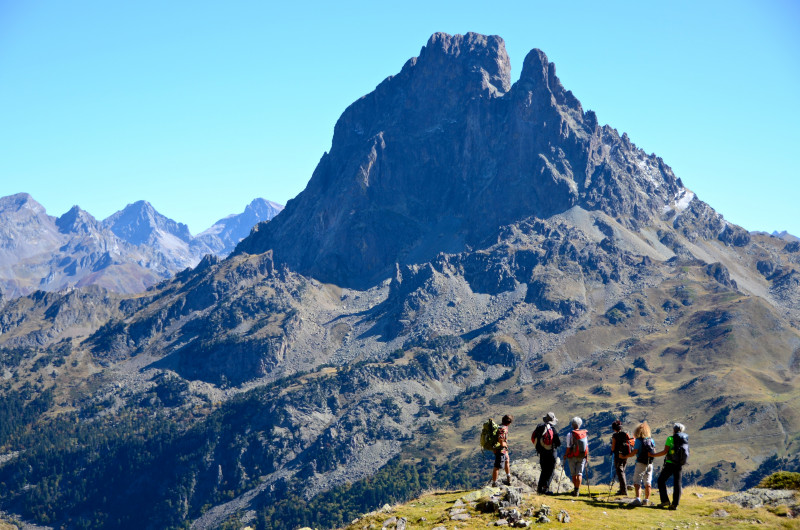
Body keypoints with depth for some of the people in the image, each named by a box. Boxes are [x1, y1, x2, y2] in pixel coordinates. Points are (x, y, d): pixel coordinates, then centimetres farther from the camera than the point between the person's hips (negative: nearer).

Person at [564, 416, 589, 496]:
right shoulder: (585, 433, -1)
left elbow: (568, 447, -13)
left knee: (573, 474, 12)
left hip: (573, 457, -3)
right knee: (579, 473, 5)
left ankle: (576, 489, 20)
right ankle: (577, 490, -3)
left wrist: (565, 454, 4)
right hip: (582, 457, 3)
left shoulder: (570, 434, -12)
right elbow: (587, 446, 2)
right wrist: (587, 457, 10)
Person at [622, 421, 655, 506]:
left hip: (641, 463, -6)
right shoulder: (651, 440, 4)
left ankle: (638, 499, -21)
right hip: (650, 464, 6)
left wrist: (624, 457, -7)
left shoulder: (639, 440, -13)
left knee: (637, 482, -6)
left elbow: (634, 452, -16)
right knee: (647, 482, 13)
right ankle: (646, 500, 16)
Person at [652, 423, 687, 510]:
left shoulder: (670, 439, -8)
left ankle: (665, 500, 0)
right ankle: (675, 504, 0)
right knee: (677, 484, 6)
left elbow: (665, 451, -14)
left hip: (670, 463, -4)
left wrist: (654, 455, -6)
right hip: (679, 464, 5)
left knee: (661, 480, 9)